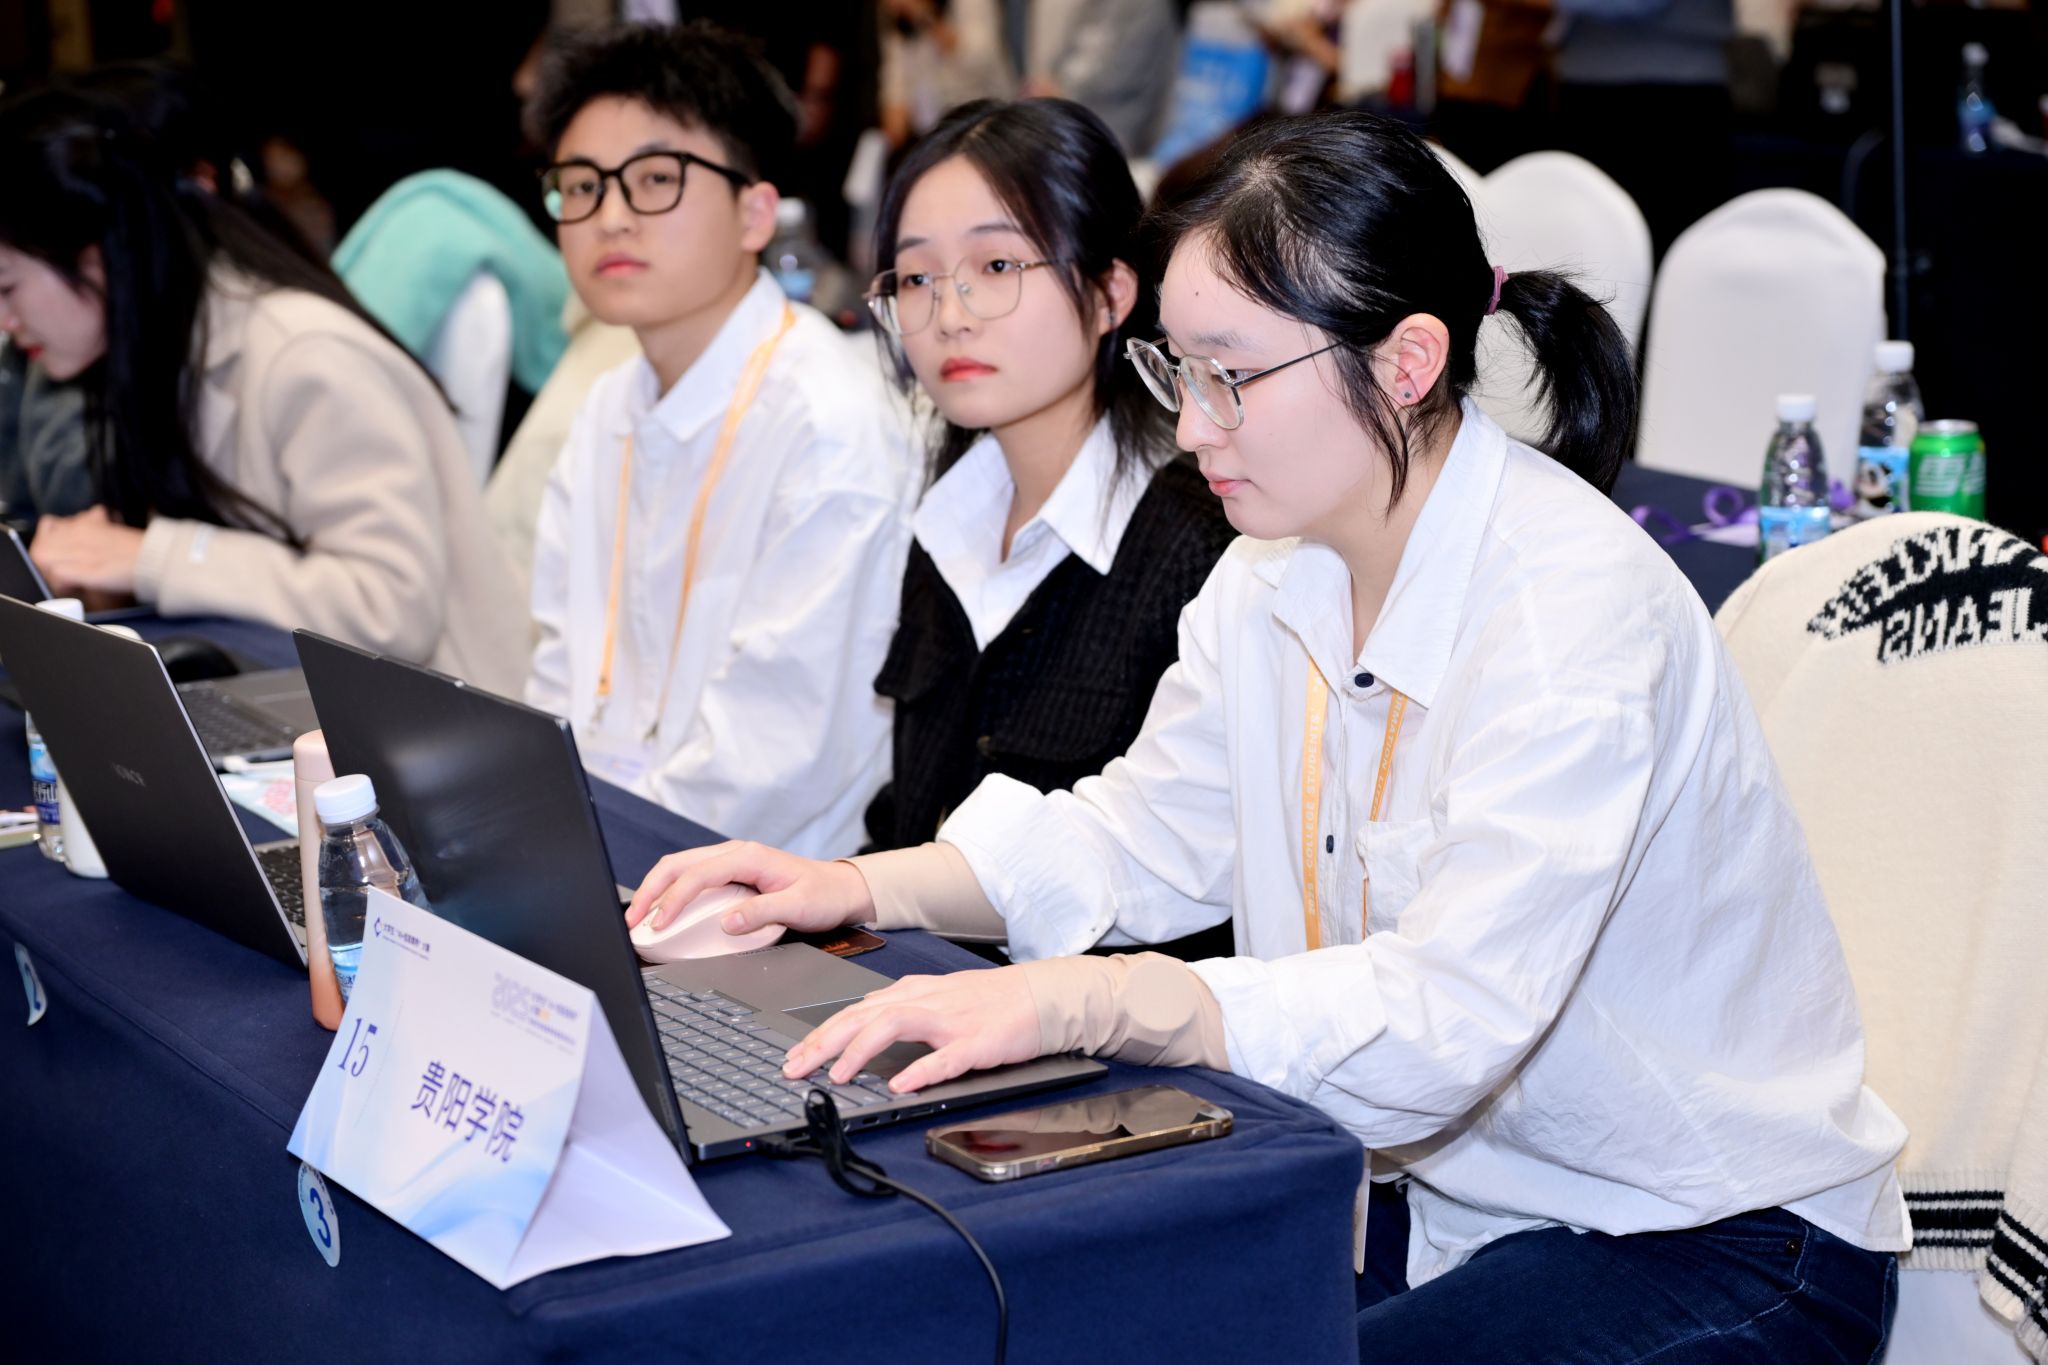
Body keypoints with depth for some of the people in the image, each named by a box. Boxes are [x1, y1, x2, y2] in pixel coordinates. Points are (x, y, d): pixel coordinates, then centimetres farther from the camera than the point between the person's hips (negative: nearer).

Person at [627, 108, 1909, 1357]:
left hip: (1715, 1252, -7)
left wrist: (1080, 1000, -44)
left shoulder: (1575, 607, -27)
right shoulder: (1279, 572, 0)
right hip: (1441, 1197, 7)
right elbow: (1150, 835, 12)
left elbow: (1446, 1019, -35)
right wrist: (868, 887, -2)